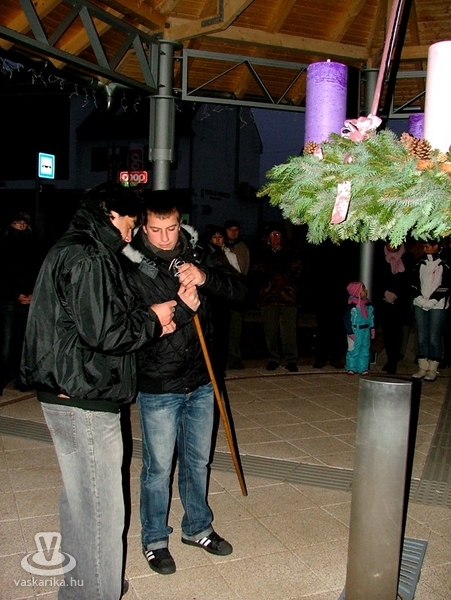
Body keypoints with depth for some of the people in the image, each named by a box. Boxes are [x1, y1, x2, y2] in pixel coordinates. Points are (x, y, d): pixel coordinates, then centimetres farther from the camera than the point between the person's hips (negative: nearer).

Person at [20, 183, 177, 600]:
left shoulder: (71, 251, 16)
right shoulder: (87, 260, -17)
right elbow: (104, 333, -23)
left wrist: (149, 322, 6)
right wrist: (152, 320, -7)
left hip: (71, 394, 11)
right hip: (83, 401, -11)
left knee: (79, 499, 23)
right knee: (100, 508, 0)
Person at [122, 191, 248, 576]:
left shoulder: (198, 255, -2)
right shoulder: (132, 268, -14)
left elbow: (240, 292, -7)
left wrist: (206, 277, -24)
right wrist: (182, 308, -26)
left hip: (201, 383, 4)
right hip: (158, 388, -4)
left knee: (198, 462, 20)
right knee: (158, 468, 10)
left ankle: (198, 527, 42)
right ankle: (155, 540, 33)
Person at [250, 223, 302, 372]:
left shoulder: (291, 254, 13)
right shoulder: (262, 255, 16)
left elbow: (297, 271, 6)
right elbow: (256, 274, 9)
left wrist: (286, 279, -11)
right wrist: (270, 279, -7)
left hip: (288, 297, -1)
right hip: (268, 298, 1)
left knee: (289, 331, -5)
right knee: (270, 330, 2)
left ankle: (291, 360, 3)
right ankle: (273, 359, 13)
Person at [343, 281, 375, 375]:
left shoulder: (368, 305, 4)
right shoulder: (352, 306, -16)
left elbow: (372, 317, 14)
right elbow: (346, 319, -14)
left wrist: (372, 328, 9)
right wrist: (350, 332, -15)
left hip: (366, 331, 6)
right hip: (355, 332, -6)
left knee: (365, 350, 10)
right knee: (354, 350, 1)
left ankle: (363, 368, 18)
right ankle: (351, 368, 11)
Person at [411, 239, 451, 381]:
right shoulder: (420, 262, 9)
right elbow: (414, 282, 10)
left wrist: (432, 301, -12)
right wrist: (419, 298, -4)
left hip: (438, 306, -5)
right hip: (420, 305, 5)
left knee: (434, 338, -3)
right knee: (422, 338, 7)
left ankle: (433, 370, 5)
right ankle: (422, 368, 14)